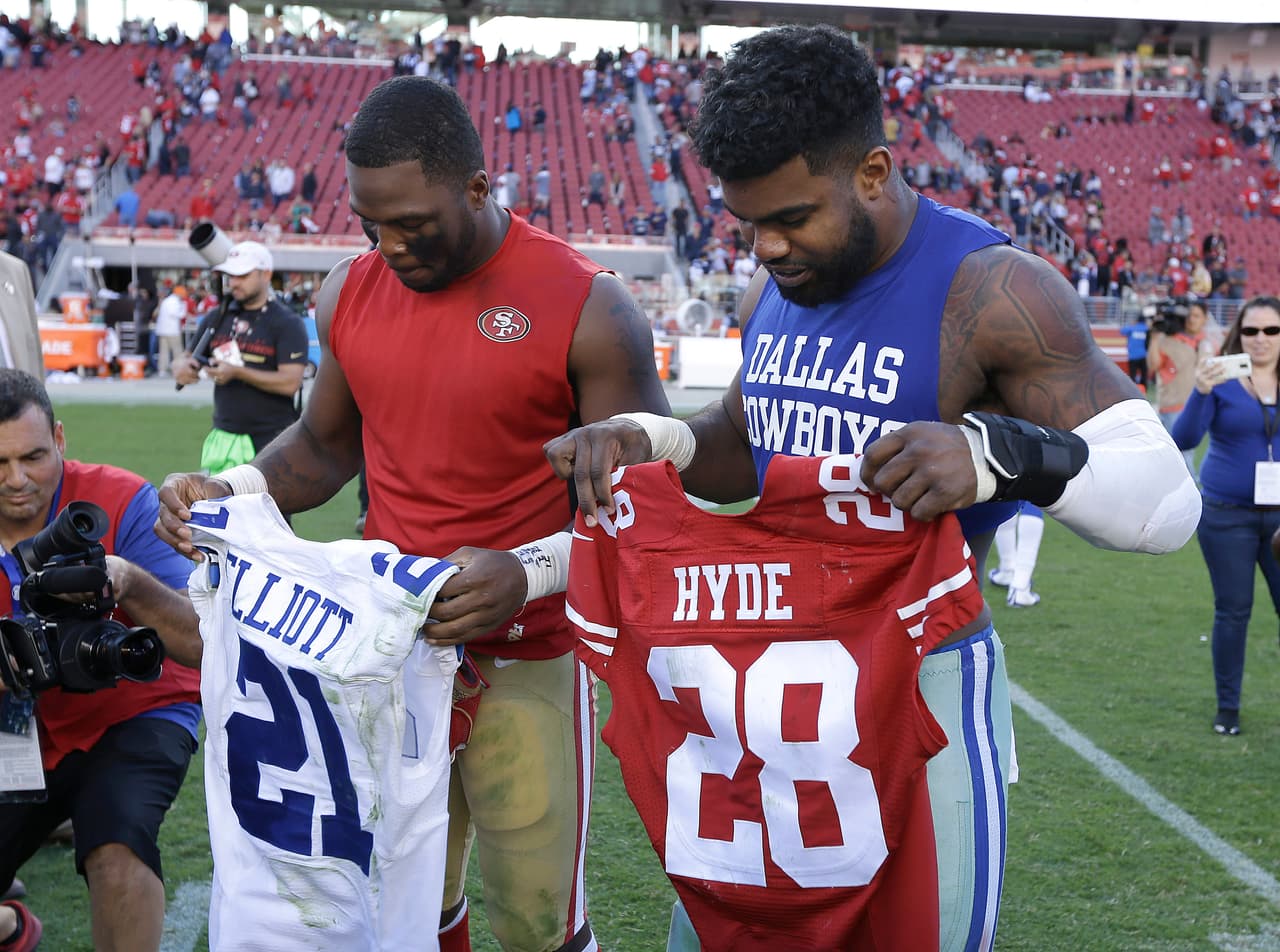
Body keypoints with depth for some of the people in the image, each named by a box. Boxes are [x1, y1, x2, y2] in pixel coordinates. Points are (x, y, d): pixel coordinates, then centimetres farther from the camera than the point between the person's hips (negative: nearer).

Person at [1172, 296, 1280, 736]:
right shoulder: (1221, 380, -7)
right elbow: (1184, 440, -18)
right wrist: (1200, 392, -33)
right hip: (1228, 516, -2)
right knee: (1233, 613, 6)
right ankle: (1227, 707, 18)